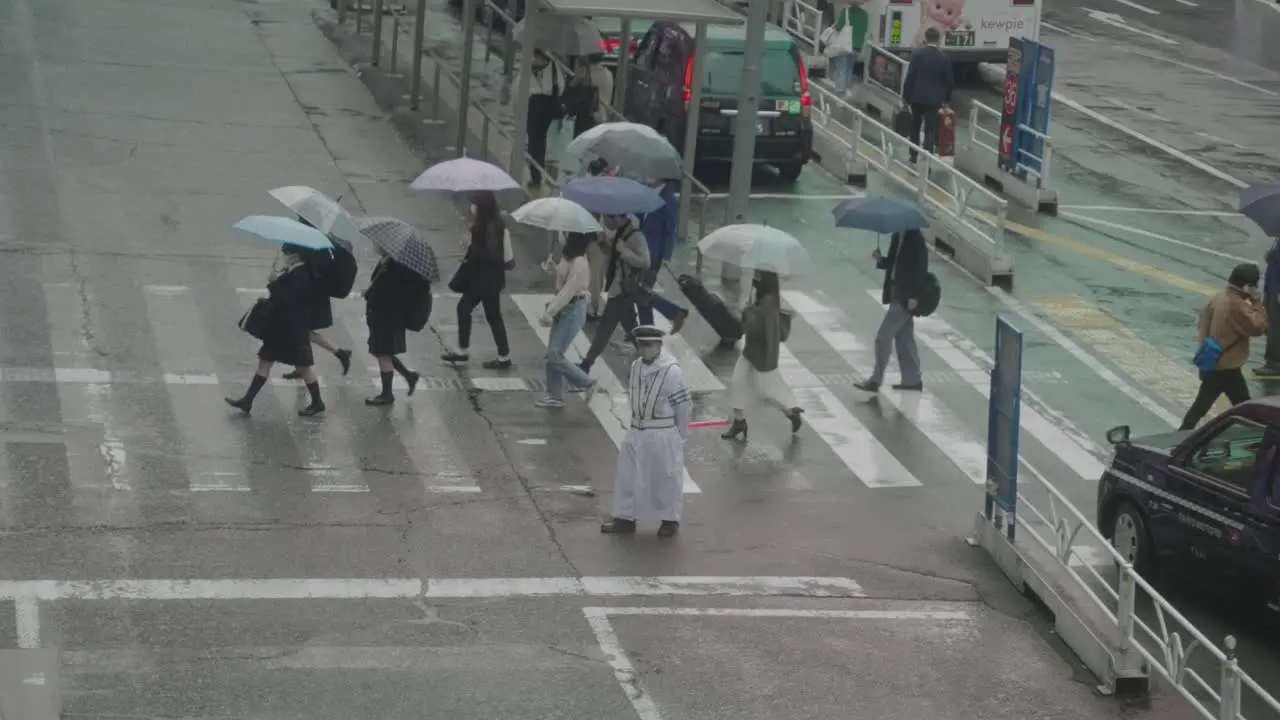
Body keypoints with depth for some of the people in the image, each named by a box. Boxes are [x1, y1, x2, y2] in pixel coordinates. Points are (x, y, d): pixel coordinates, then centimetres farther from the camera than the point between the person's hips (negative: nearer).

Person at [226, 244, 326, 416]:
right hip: (280, 327, 10)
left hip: (294, 330, -10)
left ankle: (317, 403, 18)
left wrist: (273, 281, -20)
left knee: (303, 364, 4)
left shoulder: (301, 275, -22)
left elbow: (285, 299, -27)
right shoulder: (292, 273, 8)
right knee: (265, 360, 10)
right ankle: (247, 400, 12)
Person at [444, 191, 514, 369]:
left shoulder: (493, 228, -23)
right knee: (463, 307, 15)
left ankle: (504, 357, 11)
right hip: (480, 278, 10)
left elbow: (491, 255, -27)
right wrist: (471, 244, 2)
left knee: (493, 315, 0)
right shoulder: (484, 225, 6)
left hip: (489, 280, -10)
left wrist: (471, 246, -22)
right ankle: (463, 351, 24)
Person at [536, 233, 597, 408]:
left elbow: (568, 291, -24)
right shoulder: (568, 256, 5)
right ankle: (555, 396, 18)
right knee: (552, 354, 10)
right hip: (563, 308, 9)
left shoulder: (579, 263, -22)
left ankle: (587, 384, 5)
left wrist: (550, 311, -23)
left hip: (573, 310, -9)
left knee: (555, 355, -8)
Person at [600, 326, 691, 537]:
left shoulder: (671, 370, -19)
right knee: (628, 475, 10)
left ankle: (670, 520, 23)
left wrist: (681, 436, -7)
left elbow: (683, 405, -14)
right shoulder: (635, 367, 2)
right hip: (637, 432, 6)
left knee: (666, 477, 8)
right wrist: (636, 424, 14)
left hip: (663, 435, -6)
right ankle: (625, 518, 21)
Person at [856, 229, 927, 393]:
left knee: (883, 336, -7)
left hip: (906, 297, -9)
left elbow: (921, 269, -18)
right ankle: (912, 379, 22)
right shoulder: (898, 236, 9)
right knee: (904, 338, 14)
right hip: (896, 293, 9)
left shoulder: (916, 239, -16)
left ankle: (875, 380, -1)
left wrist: (914, 296, -21)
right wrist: (880, 260, -4)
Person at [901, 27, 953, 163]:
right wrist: (947, 100, 13)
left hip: (917, 96, 1)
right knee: (930, 130, 0)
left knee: (915, 127, 19)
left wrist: (905, 95, 2)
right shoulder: (945, 58, -4)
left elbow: (910, 76, -7)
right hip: (934, 99, 0)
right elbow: (949, 81, 1)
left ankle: (914, 155, 27)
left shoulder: (917, 54, -7)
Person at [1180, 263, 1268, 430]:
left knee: (1201, 404, 15)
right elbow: (1258, 327, -22)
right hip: (1227, 367, -9)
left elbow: (1204, 321, 15)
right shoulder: (1237, 305, -22)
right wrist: (1256, 302, -15)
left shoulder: (1217, 298, 6)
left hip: (1211, 363, 9)